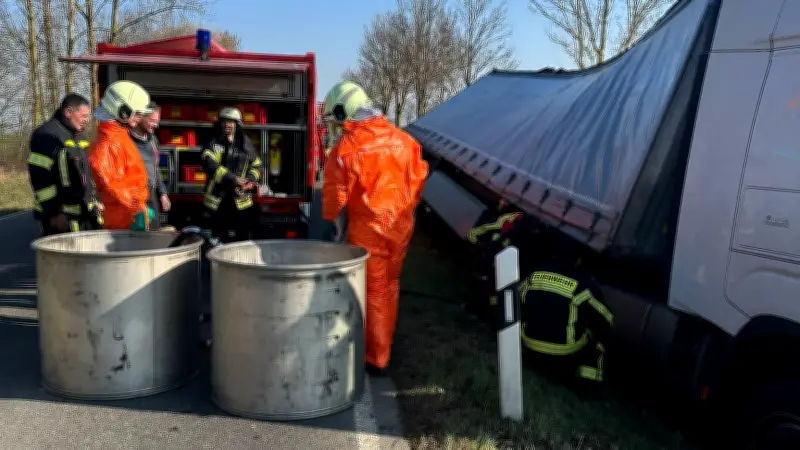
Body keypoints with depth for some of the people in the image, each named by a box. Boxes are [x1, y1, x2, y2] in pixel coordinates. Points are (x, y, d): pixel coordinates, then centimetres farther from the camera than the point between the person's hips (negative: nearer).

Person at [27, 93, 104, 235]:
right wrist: (53, 213, -19)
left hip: (85, 214, 9)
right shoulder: (46, 135, -12)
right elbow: (39, 177, -18)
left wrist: (94, 201, 19)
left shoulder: (77, 136, 17)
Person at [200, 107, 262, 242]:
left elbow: (257, 165, 15)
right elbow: (210, 165, -17)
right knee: (219, 240, 8)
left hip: (241, 200, 2)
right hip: (218, 200, -2)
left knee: (243, 239, 3)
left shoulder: (246, 144, 10)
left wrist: (250, 181, -5)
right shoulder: (213, 143, -1)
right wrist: (232, 179, -26)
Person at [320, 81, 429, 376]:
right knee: (389, 286, 20)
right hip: (401, 225, 6)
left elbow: (336, 188, -11)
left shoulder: (348, 144, -13)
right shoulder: (402, 137, 5)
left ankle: (377, 359, 10)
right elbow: (419, 176, 11)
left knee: (373, 292, 4)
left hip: (369, 229, -6)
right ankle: (382, 342, 34)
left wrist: (329, 220, 4)